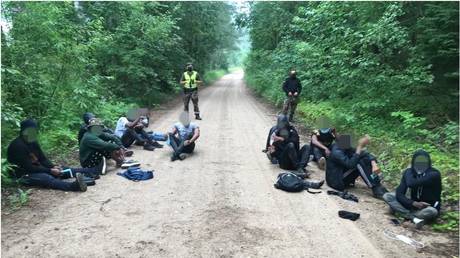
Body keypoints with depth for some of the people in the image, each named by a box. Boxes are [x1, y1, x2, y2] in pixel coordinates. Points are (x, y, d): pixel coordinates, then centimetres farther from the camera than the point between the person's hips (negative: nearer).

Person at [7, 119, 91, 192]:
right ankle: (74, 185, -62)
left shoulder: (33, 142, 6)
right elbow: (28, 167, -23)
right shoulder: (18, 145, -20)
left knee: (62, 170, -6)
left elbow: (43, 159, 6)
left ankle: (90, 172, -14)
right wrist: (50, 171, -23)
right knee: (47, 178, -35)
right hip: (24, 175, -9)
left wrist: (53, 167, -13)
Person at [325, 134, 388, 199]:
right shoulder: (336, 152, -24)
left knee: (366, 159, -5)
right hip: (337, 182, -9)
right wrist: (360, 147, -36)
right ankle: (377, 190, -26)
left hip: (344, 177, 9)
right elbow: (351, 164, -37)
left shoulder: (346, 148, 1)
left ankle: (377, 184, -14)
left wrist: (374, 164, -26)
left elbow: (365, 154, -7)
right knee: (358, 163, -25)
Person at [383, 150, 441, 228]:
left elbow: (411, 183, -36)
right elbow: (399, 194, -13)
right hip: (414, 204, 4)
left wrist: (408, 172, -16)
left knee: (431, 212, -40)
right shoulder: (409, 172, -7)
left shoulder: (434, 174, -22)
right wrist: (414, 203, -29)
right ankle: (414, 218, -26)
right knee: (387, 196, -15)